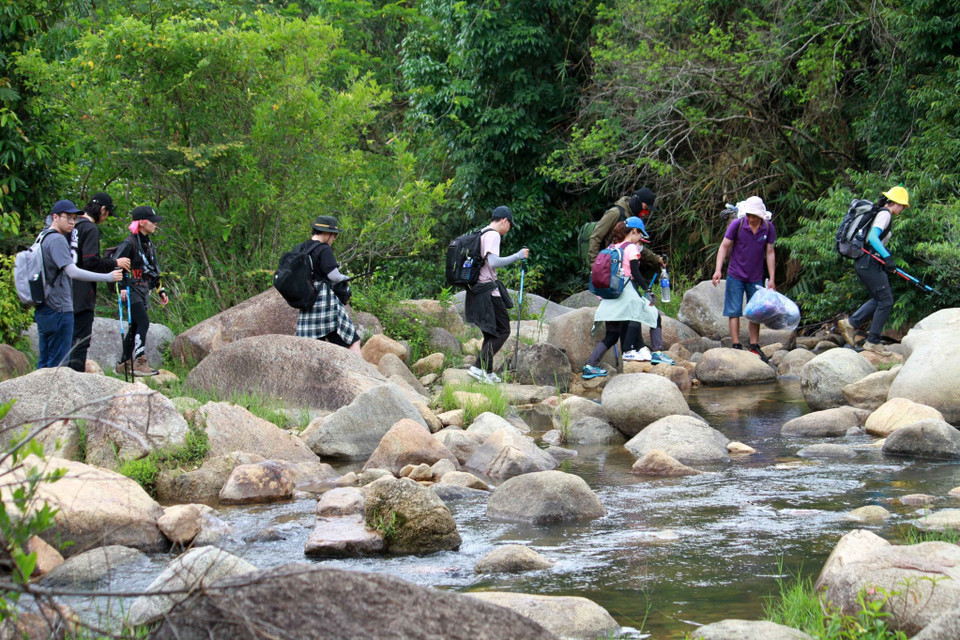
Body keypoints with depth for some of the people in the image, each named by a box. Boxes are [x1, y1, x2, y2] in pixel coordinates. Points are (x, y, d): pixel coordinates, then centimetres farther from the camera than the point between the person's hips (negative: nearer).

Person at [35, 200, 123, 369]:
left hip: (43, 309, 10)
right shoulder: (57, 240, -14)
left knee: (44, 362, 13)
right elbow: (73, 272, -23)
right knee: (58, 362, -7)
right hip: (59, 310, -10)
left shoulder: (43, 238, 16)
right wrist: (108, 277, -21)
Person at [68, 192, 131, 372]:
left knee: (71, 337, 15)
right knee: (81, 339, -7)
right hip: (82, 295, -9)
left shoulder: (74, 227, 13)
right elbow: (91, 262, -20)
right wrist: (115, 263, -7)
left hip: (67, 294, 9)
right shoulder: (90, 229, -13)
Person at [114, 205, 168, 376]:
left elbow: (154, 270, 24)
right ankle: (139, 363, -20)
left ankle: (124, 363, 19)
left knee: (135, 327, 11)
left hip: (143, 290, 9)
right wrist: (121, 287, -22)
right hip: (132, 290, -9)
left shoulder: (148, 243, 15)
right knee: (143, 323, -18)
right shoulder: (129, 243, -13)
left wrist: (161, 290, 22)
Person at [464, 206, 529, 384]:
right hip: (487, 290, -10)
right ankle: (479, 368, -13)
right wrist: (517, 256, -18)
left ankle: (488, 372, 15)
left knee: (491, 333, 15)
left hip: (476, 288, 10)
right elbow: (493, 262, -25)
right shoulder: (493, 235, -12)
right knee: (502, 331, -6)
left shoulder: (480, 234, 17)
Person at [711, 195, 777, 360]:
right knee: (734, 311, -5)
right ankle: (736, 346, -3)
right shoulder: (737, 224, -12)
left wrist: (771, 279, 1)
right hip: (736, 276, -3)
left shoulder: (768, 228, -4)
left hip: (756, 278, 3)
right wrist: (718, 270, -16)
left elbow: (770, 253, 3)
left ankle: (754, 346, 17)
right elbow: (724, 246, -6)